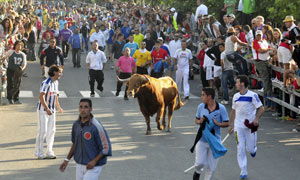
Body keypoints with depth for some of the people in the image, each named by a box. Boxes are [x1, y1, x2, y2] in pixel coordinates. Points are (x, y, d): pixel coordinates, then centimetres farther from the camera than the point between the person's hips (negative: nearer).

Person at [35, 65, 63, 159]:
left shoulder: (56, 83, 10)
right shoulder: (46, 83, -18)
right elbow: (41, 96, -28)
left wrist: (58, 107, 32)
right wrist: (47, 109, -33)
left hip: (51, 110, 8)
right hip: (43, 110, -8)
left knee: (51, 131, 8)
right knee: (42, 131, -6)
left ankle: (49, 152, 15)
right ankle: (39, 153, 3)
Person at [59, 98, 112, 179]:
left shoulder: (96, 126, -19)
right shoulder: (76, 124, 2)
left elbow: (106, 148, -15)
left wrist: (94, 161, -21)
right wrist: (67, 160, 12)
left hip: (93, 166, -7)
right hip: (79, 165, 7)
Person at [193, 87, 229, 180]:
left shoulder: (221, 108, -9)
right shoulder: (201, 106, -2)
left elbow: (226, 123, -4)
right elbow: (196, 120, 10)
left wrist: (218, 124, -24)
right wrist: (199, 121, -13)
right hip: (202, 140, 1)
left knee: (212, 166, 4)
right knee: (199, 162, -3)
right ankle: (197, 172, 30)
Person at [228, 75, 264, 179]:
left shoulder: (252, 95, -10)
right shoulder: (236, 96, 6)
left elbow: (261, 108, -8)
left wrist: (256, 119, -23)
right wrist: (230, 125, 14)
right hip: (239, 126, 3)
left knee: (250, 149, 3)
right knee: (240, 149, -3)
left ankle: (253, 149, 42)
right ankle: (243, 172, 4)